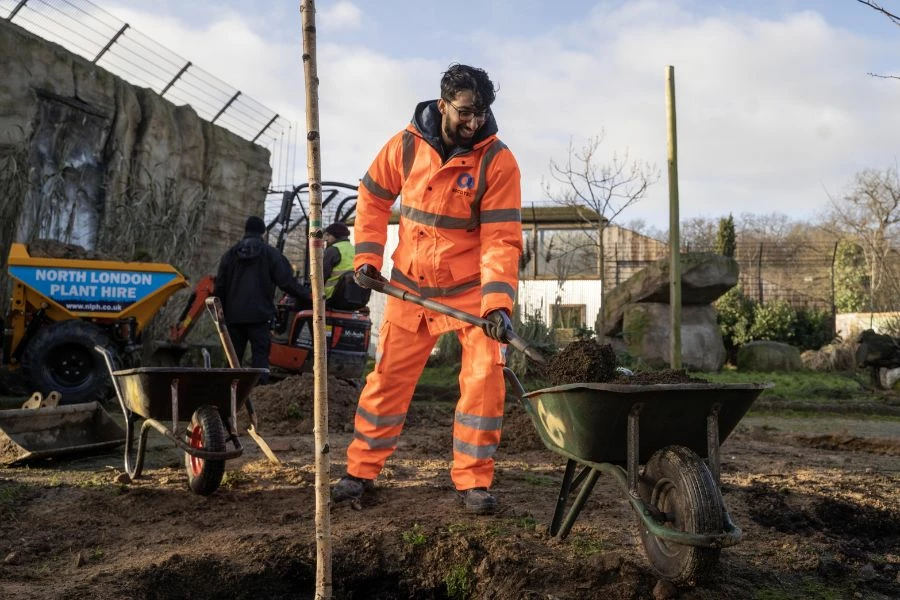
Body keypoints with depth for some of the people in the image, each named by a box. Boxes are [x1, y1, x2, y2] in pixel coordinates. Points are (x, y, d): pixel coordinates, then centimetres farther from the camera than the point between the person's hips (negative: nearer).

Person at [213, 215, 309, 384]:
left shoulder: (230, 254, 10)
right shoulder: (270, 253, -1)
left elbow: (220, 286, 10)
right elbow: (286, 281, -5)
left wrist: (220, 311, 17)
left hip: (233, 315, 3)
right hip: (259, 314, -3)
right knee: (260, 354, -4)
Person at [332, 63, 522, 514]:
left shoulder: (498, 162, -17)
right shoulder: (406, 145, -8)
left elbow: (501, 239, -21)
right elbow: (373, 198, 7)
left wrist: (498, 303, -32)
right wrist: (367, 257, -1)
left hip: (471, 290, -2)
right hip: (409, 286, 2)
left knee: (484, 378, -8)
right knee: (388, 378, 8)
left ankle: (473, 481, 7)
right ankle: (361, 471, 22)